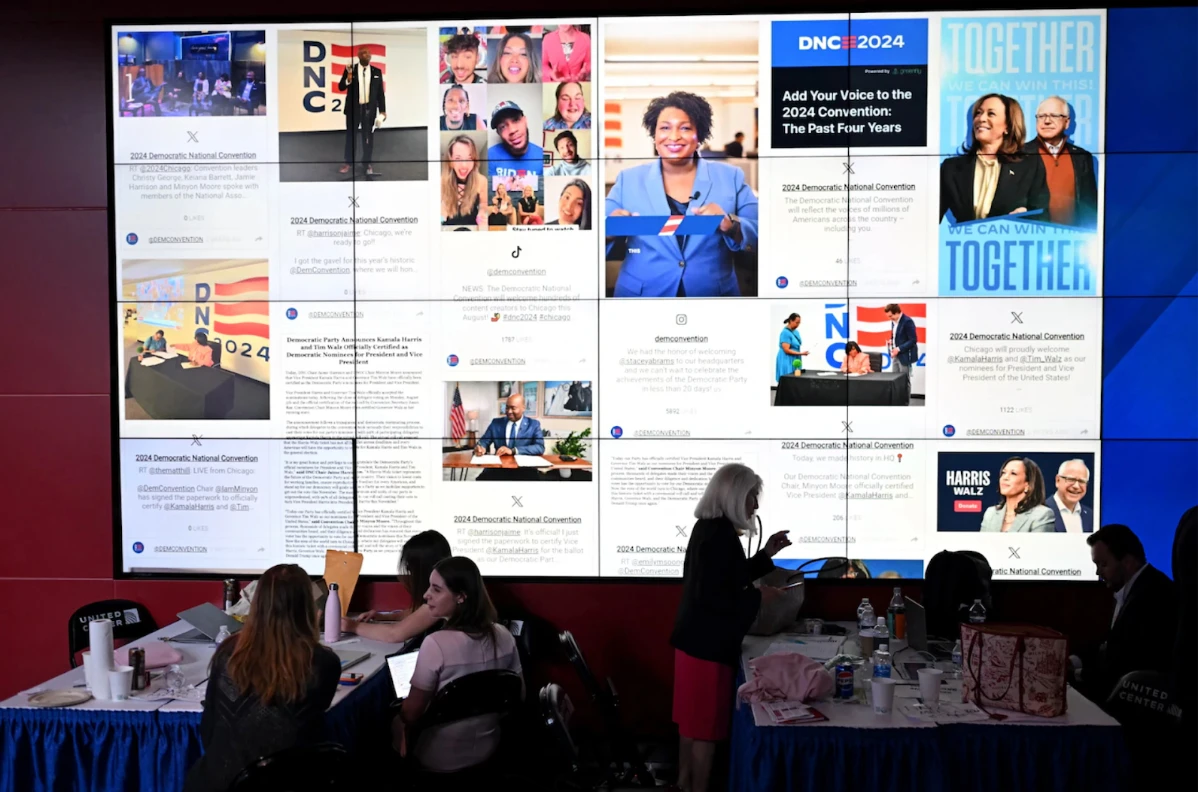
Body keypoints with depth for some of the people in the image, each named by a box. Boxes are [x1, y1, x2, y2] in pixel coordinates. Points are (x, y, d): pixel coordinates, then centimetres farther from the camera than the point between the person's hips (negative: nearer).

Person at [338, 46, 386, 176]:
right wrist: (349, 77, -22)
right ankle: (349, 162, 17)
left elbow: (380, 92, 3)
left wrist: (382, 111, -1)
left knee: (368, 137, 7)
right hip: (353, 108, 0)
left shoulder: (377, 71, 1)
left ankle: (367, 163, 17)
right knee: (351, 136, 7)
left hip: (369, 108, 0)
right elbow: (341, 87, -3)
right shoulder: (350, 69, -2)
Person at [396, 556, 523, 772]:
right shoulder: (503, 636, -10)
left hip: (440, 759, -5)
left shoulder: (436, 643, -27)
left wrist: (401, 710, 5)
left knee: (396, 720, 24)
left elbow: (411, 713, -17)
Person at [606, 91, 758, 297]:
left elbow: (759, 235, -5)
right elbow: (604, 242, 0)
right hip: (641, 294, 0)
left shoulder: (731, 177, 2)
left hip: (714, 294, 0)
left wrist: (730, 225, -24)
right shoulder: (629, 179, 3)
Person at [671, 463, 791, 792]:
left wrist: (767, 553, 14)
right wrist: (758, 598, -16)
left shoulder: (709, 528, 9)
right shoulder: (719, 534, -22)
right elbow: (712, 595, -27)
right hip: (709, 643, -10)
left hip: (698, 638, 10)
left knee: (693, 718, 20)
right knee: (706, 722, 3)